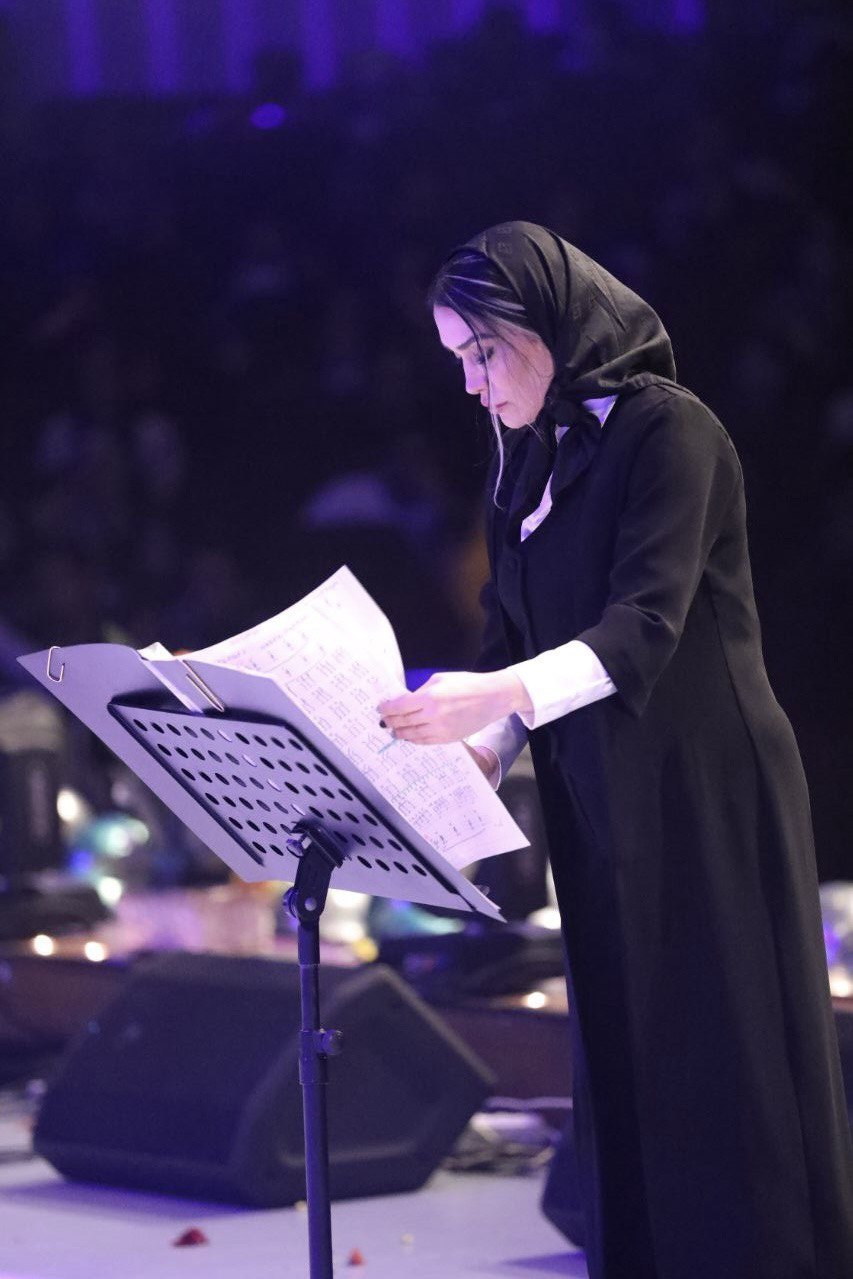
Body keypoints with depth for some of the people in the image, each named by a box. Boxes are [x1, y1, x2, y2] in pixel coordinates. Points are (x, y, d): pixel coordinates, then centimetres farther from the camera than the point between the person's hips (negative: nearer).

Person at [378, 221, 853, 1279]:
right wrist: (474, 753, -8)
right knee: (625, 1071, 7)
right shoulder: (528, 458, 12)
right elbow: (515, 637, 10)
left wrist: (500, 695, -37)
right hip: (597, 805, 7)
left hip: (703, 797, -7)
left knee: (723, 1065, -5)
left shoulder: (666, 432, -12)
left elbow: (644, 625, -23)